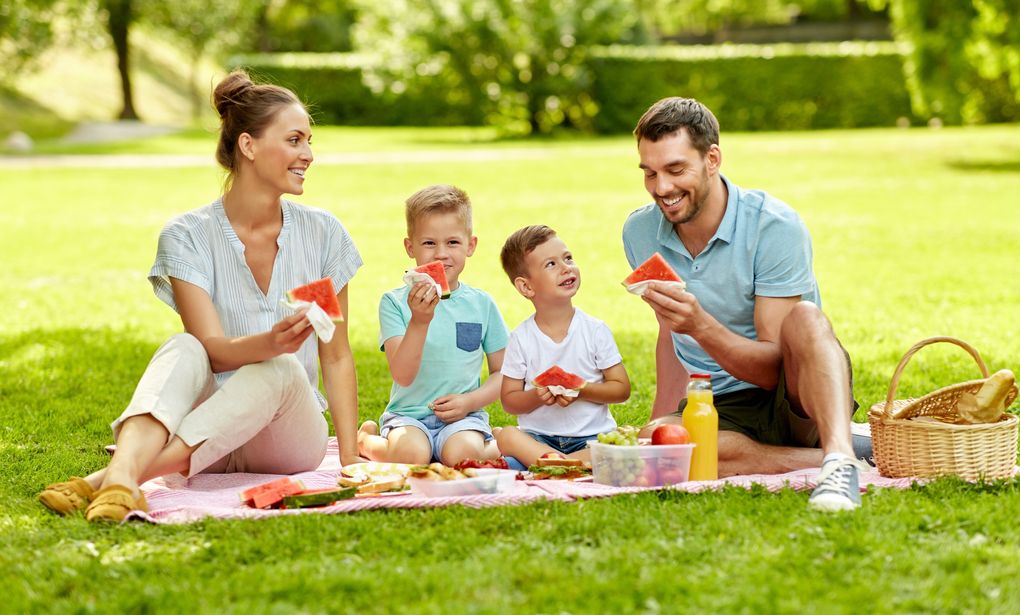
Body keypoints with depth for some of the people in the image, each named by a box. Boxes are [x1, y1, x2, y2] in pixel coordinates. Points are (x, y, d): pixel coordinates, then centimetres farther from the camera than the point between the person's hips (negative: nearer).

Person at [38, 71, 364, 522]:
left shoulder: (323, 234, 3)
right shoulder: (187, 236, -4)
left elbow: (337, 357, 4)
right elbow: (212, 348, -15)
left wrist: (350, 459, -6)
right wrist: (271, 342, -37)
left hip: (292, 435, 1)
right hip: (210, 438, -1)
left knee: (280, 371, -32)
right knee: (182, 350, -31)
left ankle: (110, 477, -46)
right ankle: (124, 474, -58)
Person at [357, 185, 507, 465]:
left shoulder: (481, 304, 5)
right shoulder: (394, 302, -3)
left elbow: (502, 373, 11)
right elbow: (403, 376, -15)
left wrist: (470, 401, -8)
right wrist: (419, 321, -28)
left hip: (463, 416, 0)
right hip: (408, 414, 0)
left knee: (460, 454, -33)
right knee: (411, 454, -32)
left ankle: (497, 444, 3)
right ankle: (365, 439, 3)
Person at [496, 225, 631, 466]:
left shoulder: (595, 330, 0)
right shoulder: (521, 338, 1)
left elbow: (621, 389, 1)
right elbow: (509, 400, 4)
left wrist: (581, 390, -15)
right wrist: (537, 397, -17)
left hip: (591, 436, 0)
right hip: (538, 435, 0)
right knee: (505, 437, -32)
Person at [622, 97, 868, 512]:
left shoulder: (774, 226, -14)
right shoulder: (639, 233, 3)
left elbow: (773, 368, -18)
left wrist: (701, 326, -35)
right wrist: (663, 418, 10)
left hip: (799, 400, -3)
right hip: (719, 407, 4)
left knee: (805, 319, -36)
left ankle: (840, 457, -53)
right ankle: (840, 453, -27)